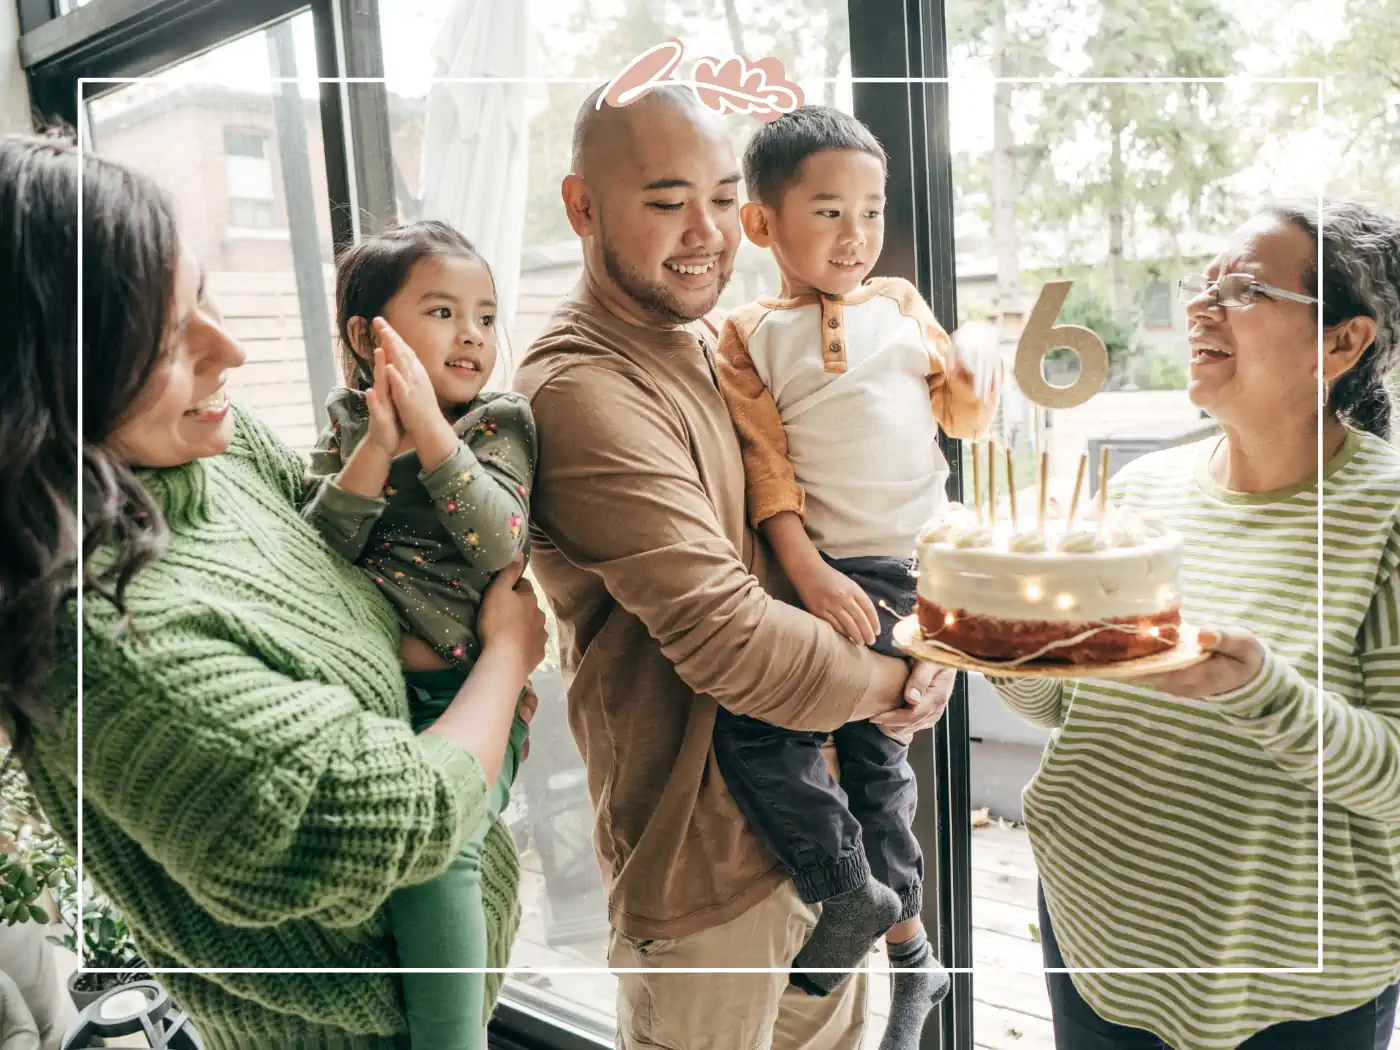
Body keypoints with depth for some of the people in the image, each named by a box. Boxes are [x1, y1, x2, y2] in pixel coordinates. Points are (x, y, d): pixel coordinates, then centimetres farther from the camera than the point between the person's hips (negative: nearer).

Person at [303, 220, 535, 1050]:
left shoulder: (504, 424, 1)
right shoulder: (348, 423, 9)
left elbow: (503, 545, -14)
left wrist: (429, 429, -18)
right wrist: (376, 445, -15)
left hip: (461, 691, -4)